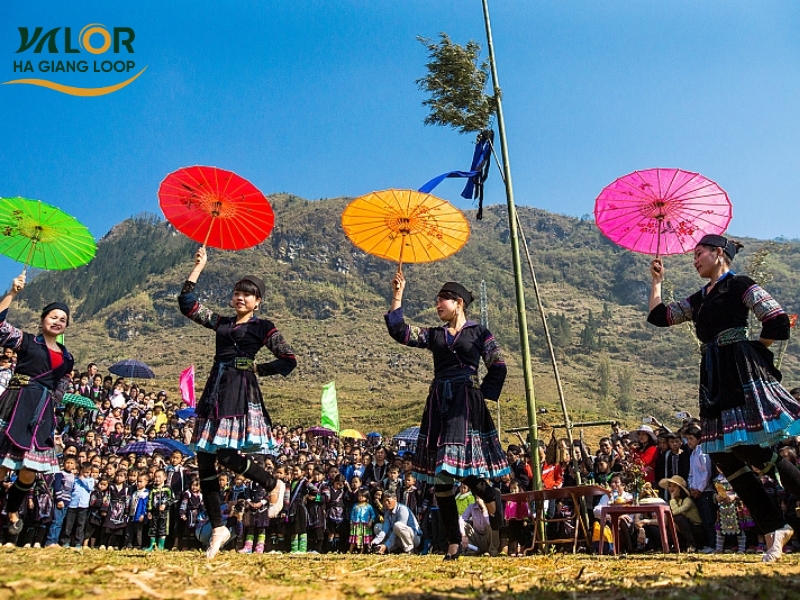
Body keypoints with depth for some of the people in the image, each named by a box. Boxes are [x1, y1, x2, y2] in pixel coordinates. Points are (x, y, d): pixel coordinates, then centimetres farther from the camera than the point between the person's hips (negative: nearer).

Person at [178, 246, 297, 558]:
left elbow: (289, 360, 2)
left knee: (227, 456, -17)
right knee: (204, 462, 2)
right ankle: (218, 528, 13)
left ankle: (273, 485, 10)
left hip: (241, 394, -6)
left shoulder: (263, 328, 4)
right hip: (214, 393, 6)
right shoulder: (220, 322, 19)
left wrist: (257, 368, -1)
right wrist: (199, 267, 13)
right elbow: (187, 303, 13)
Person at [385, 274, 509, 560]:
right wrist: (397, 297, 4)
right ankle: (453, 543, 8)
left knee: (462, 465, -18)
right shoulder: (433, 334, 17)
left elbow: (498, 368, 3)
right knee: (439, 475, 1)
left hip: (466, 403, -5)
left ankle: (496, 510, 9)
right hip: (438, 404, 5)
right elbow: (400, 331, 6)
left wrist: (481, 395, -4)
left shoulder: (479, 333, 6)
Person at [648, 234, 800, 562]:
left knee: (747, 447, -15)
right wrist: (656, 281, 20)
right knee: (722, 455, 1)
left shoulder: (739, 285, -2)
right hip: (714, 378, 8)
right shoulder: (699, 298, 19)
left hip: (741, 374, -8)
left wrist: (754, 349, 2)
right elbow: (659, 316, 18)